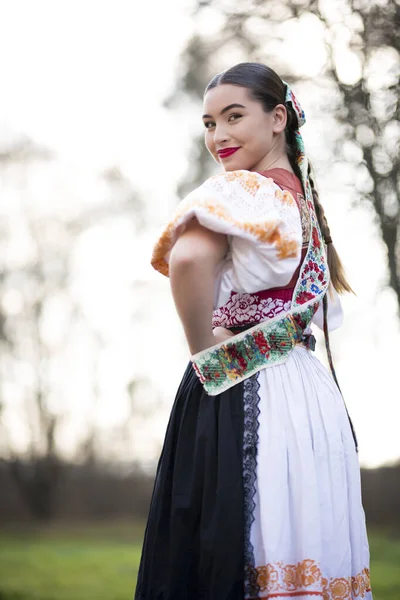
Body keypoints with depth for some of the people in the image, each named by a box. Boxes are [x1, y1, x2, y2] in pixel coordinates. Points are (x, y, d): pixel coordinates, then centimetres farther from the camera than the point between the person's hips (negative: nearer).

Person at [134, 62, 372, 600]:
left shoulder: (241, 189, -9)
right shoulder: (305, 198, 18)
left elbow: (188, 258, -29)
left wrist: (204, 349, -16)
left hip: (243, 395, -9)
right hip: (315, 396, 9)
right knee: (310, 555, 8)